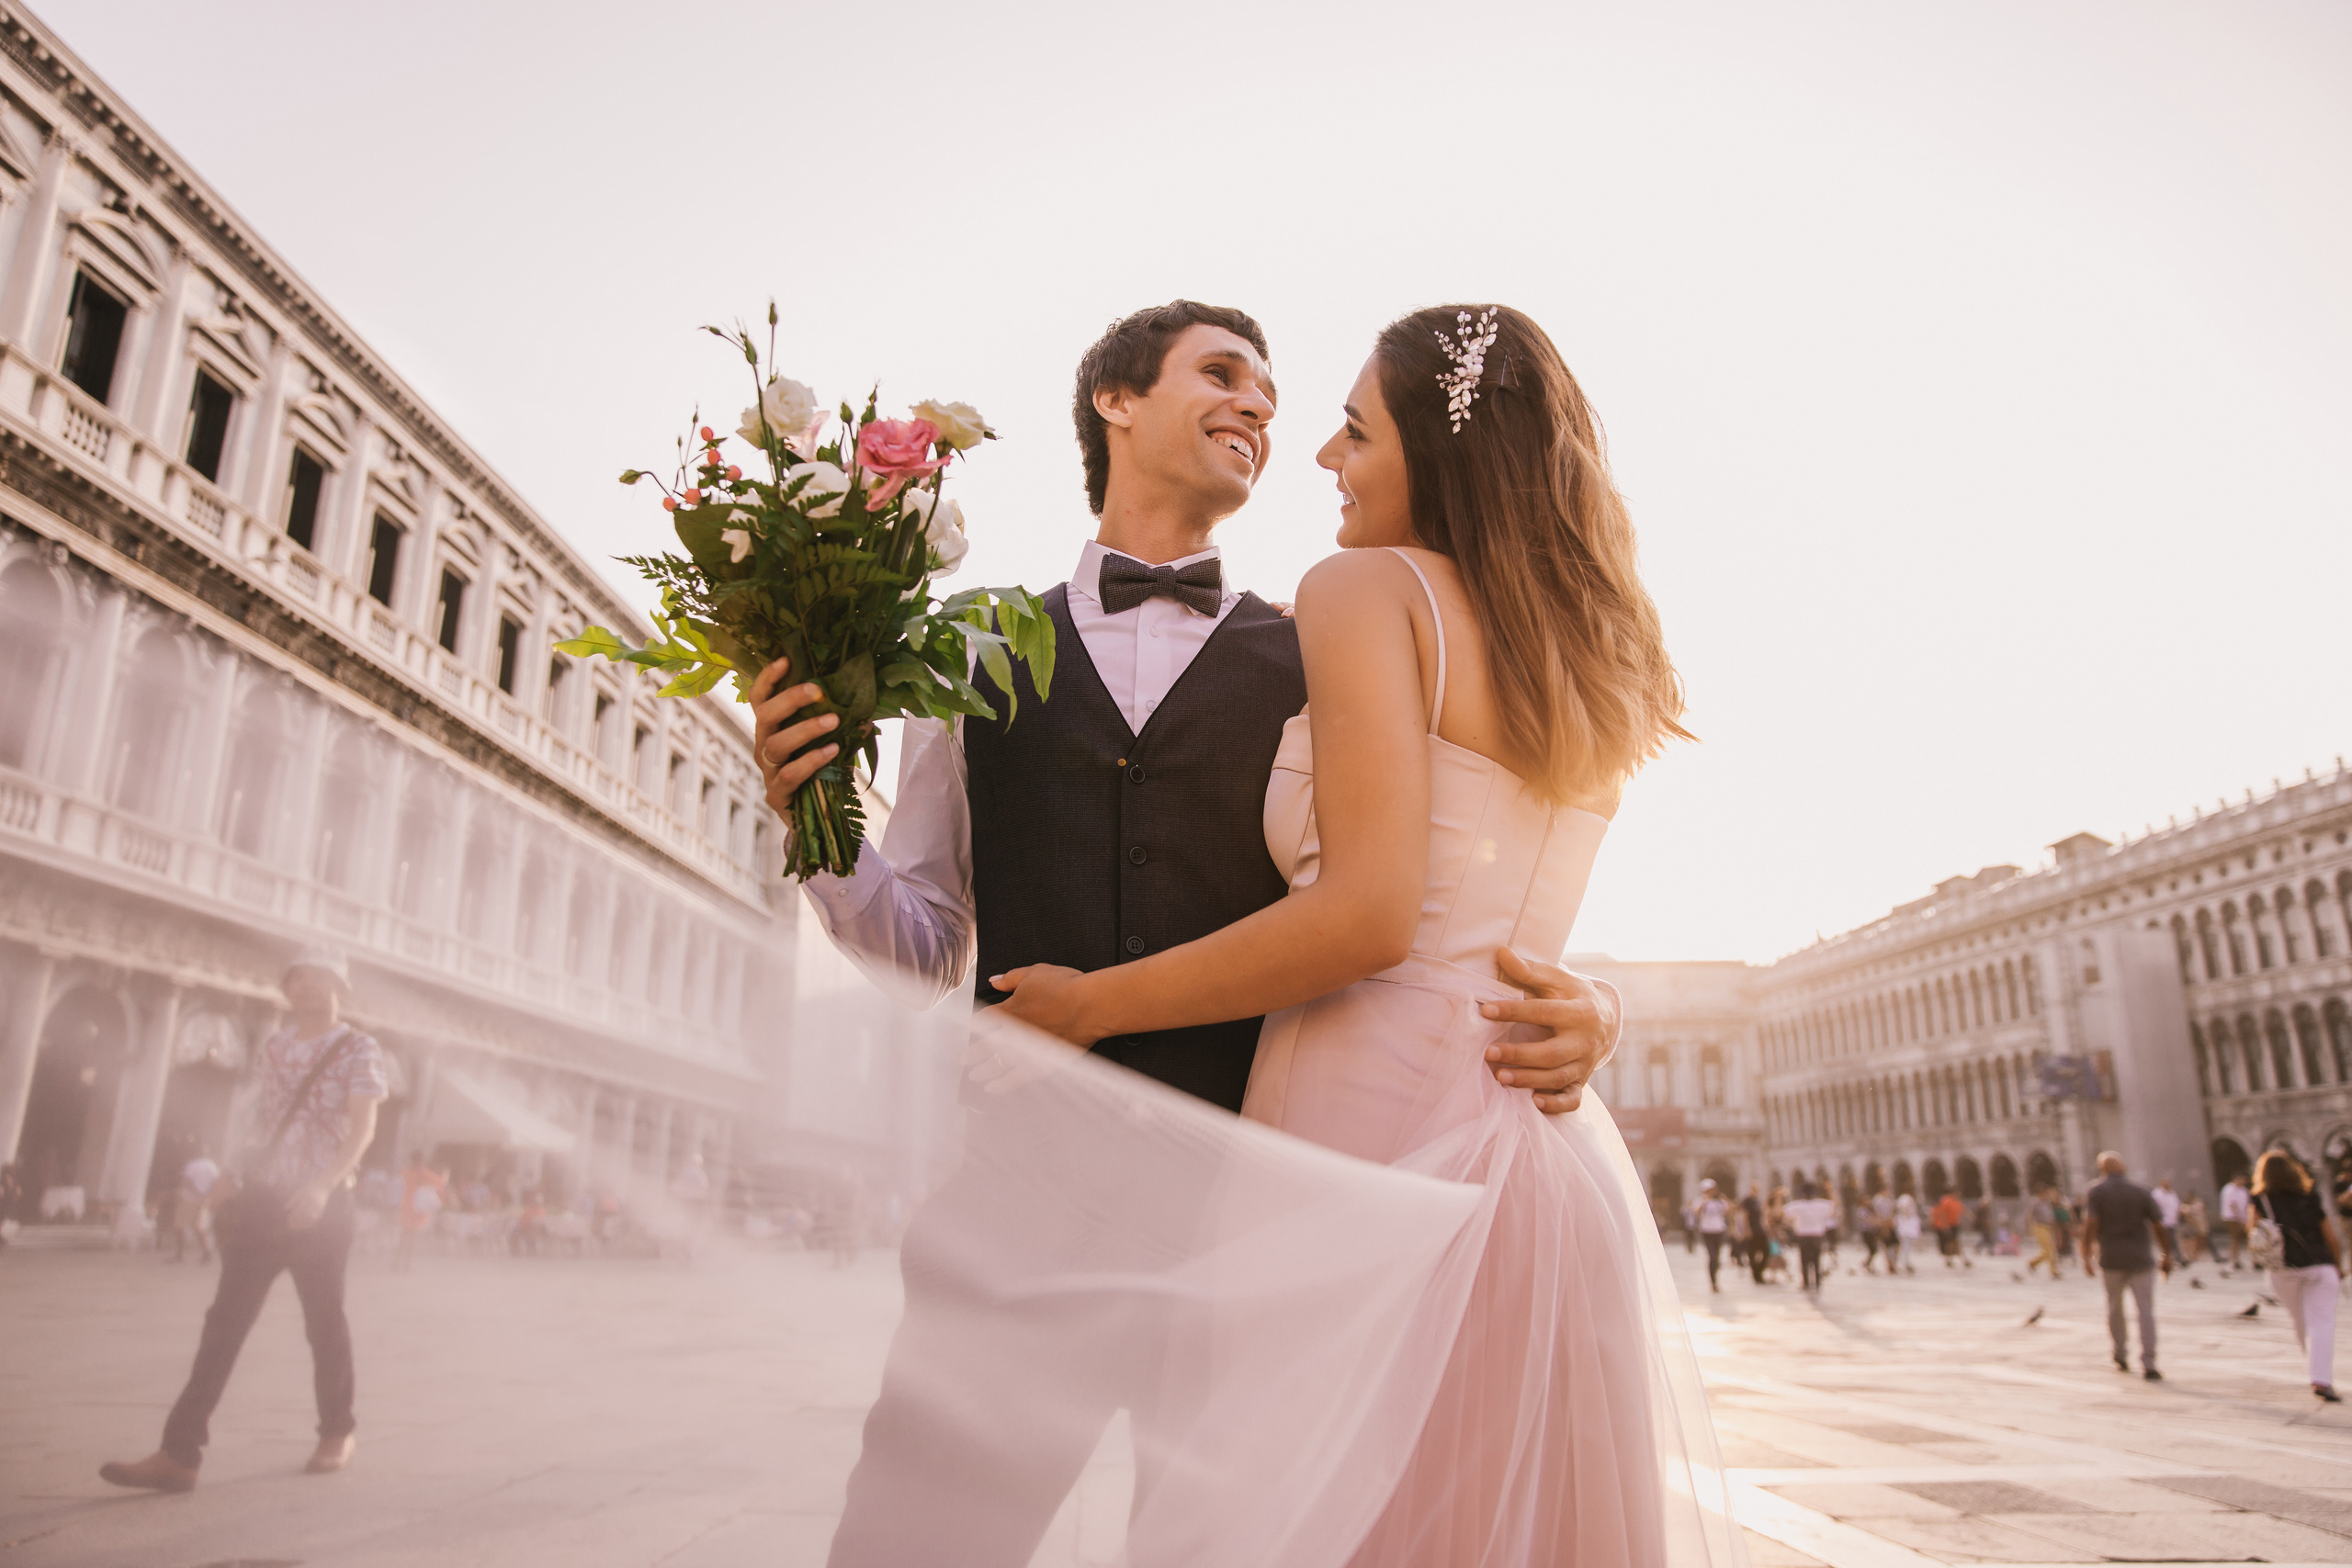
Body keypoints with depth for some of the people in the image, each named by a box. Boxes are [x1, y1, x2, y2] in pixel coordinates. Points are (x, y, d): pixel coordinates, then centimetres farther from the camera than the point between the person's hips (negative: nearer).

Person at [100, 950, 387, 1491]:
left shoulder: (359, 1050, -6)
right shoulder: (273, 1048, 11)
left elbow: (362, 1126, -16)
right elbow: (267, 1122, 19)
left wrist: (322, 1187, -28)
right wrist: (236, 1177, 10)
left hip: (322, 1205, -4)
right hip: (262, 1200, 5)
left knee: (324, 1321, 7)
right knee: (225, 1320, -2)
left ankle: (337, 1433, 25)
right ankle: (180, 1453, -1)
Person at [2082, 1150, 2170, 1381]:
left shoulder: (2095, 1193, 0)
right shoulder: (2141, 1192, 5)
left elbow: (2090, 1224, -12)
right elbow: (2158, 1225, 3)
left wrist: (2086, 1256, -10)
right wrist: (2166, 1255, 14)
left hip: (2111, 1260, 0)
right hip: (2141, 1260, 0)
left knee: (2115, 1308, 18)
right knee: (2146, 1311, -2)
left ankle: (2121, 1355, 29)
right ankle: (2148, 1365, -11)